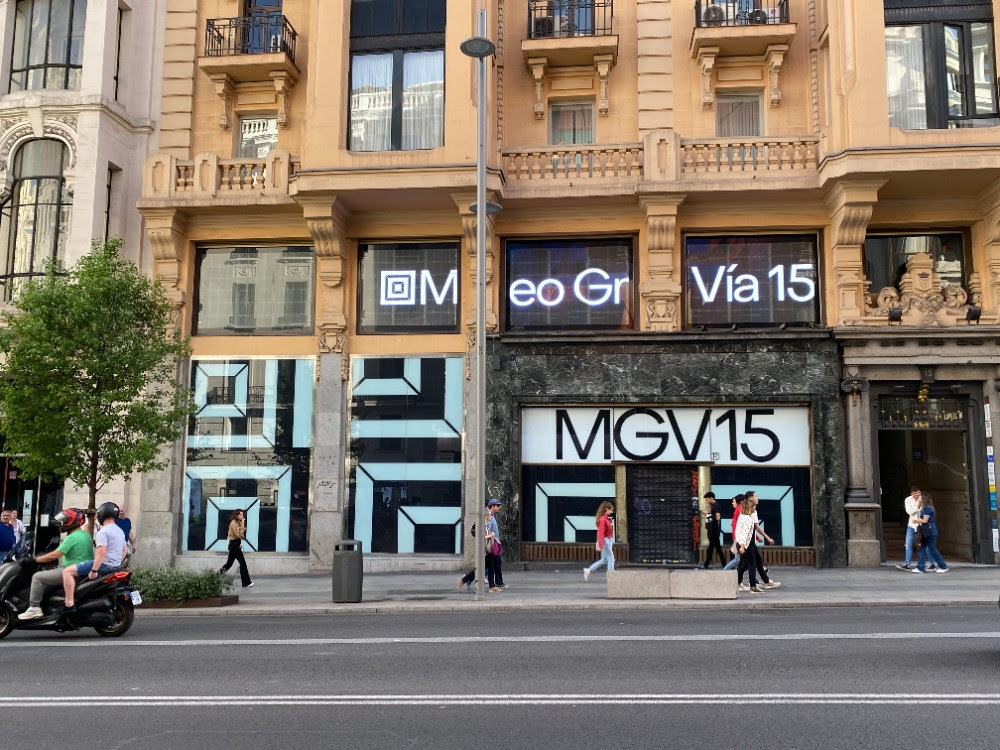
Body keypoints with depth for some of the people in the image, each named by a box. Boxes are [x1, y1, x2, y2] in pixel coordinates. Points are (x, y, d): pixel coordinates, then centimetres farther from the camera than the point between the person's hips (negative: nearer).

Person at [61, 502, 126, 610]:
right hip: (116, 566, 10)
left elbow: (102, 552, -23)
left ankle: (69, 604, -16)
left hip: (104, 564, -10)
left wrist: (94, 570, -22)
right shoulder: (120, 531, 15)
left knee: (67, 571, -9)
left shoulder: (103, 532, -14)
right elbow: (124, 551, 23)